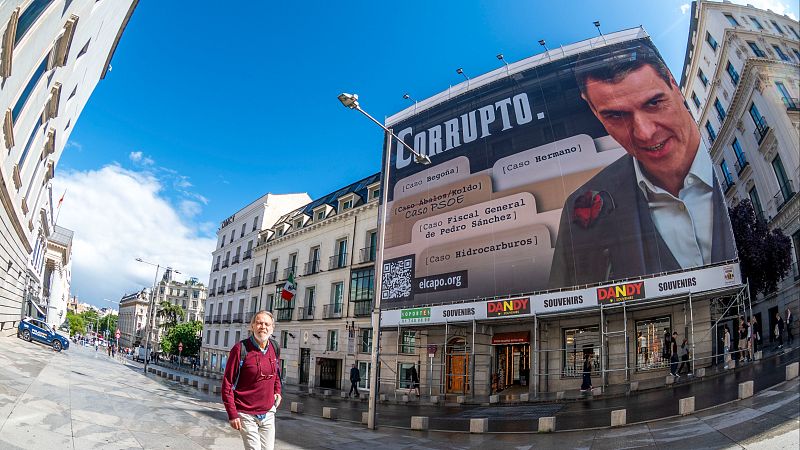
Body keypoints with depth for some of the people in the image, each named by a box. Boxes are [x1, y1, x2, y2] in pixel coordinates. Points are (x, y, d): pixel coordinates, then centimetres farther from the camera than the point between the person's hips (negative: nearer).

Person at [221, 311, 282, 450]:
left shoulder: (274, 348, 2)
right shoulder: (240, 349, -16)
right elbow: (227, 384, -13)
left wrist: (277, 391, 8)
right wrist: (232, 415, -14)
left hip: (268, 413, 5)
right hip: (247, 415, -5)